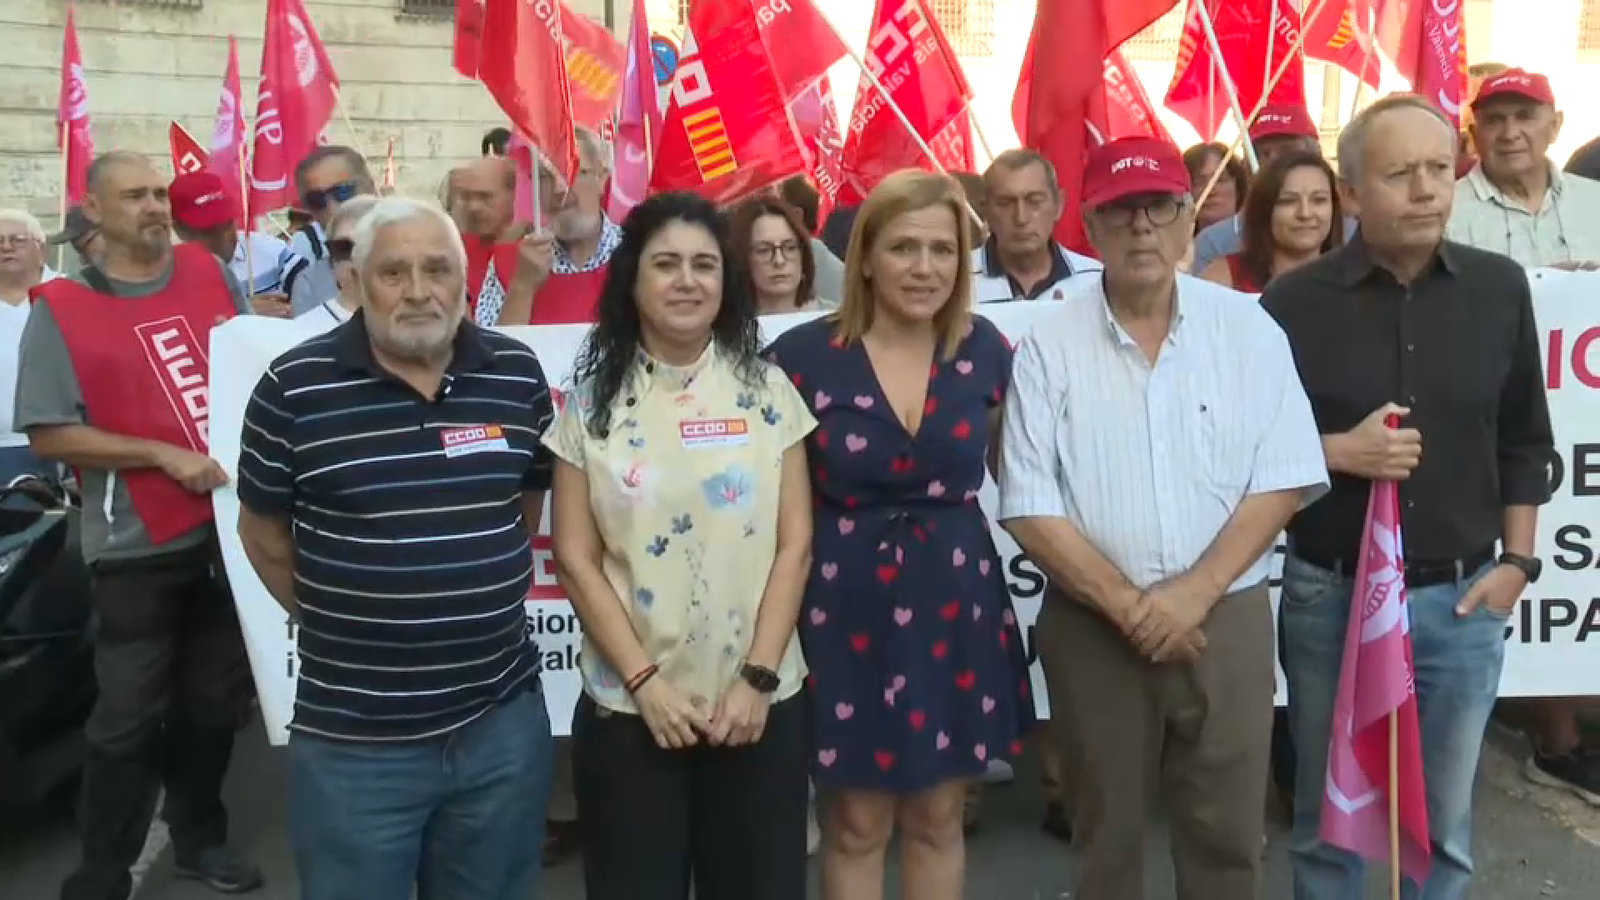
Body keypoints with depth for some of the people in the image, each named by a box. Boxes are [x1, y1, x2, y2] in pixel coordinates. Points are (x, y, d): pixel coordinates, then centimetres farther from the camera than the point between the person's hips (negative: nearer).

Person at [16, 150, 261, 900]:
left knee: (217, 698, 16)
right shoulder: (59, 308, -6)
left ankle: (200, 836, 36)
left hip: (230, 524, 4)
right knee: (128, 717, 2)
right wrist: (165, 455, -18)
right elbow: (48, 436, -10)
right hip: (139, 545, -4)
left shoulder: (209, 272, 5)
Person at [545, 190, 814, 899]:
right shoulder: (593, 401, -1)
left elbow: (794, 544, -1)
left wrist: (757, 678, -8)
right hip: (628, 707, 0)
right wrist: (645, 681, -9)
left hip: (762, 703, 1)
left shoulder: (767, 390, 1)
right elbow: (575, 557, -2)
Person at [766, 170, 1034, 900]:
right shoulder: (802, 356, -9)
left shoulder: (985, 349, 0)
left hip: (956, 598, 3)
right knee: (856, 825, 10)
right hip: (845, 604, -2)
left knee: (938, 819, 15)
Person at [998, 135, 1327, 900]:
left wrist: (1194, 592, -13)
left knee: (1226, 836, 12)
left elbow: (1283, 479, -3)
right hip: (1093, 628, -1)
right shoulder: (1049, 347, -4)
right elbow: (1028, 507, -7)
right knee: (1107, 835, 14)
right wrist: (1127, 604, -14)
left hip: (1225, 619, 1)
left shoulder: (1248, 330, 0)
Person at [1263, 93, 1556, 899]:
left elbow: (1524, 441, 9)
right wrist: (1338, 451, -18)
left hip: (1461, 598, 2)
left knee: (1443, 820, 15)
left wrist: (1516, 561, 3)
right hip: (1329, 595, -2)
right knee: (1326, 815, 15)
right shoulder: (1293, 302, -7)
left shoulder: (1500, 288, 1)